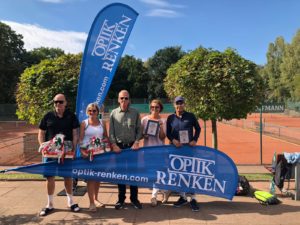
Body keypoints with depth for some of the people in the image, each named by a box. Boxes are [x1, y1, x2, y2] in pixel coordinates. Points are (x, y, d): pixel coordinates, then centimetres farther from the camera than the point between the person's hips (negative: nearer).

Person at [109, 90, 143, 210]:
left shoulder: (135, 113, 2)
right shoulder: (114, 113, 2)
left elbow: (139, 130, 3)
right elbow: (111, 131, 1)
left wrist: (136, 142, -10)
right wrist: (114, 144, -9)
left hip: (132, 146, 0)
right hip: (118, 147, 1)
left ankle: (134, 198, 19)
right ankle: (121, 198, 21)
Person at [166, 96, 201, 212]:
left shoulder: (190, 116, 1)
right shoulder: (170, 118, 4)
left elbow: (198, 128, 9)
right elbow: (168, 133, 7)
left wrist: (195, 140, -5)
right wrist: (173, 140, -12)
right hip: (176, 148, 2)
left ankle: (193, 199, 9)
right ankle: (183, 197, 22)